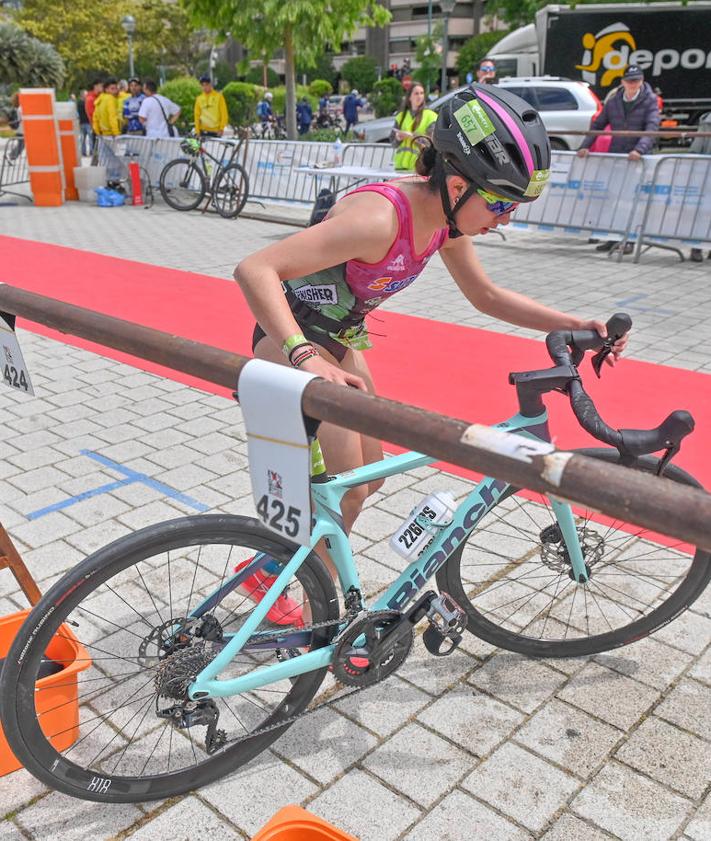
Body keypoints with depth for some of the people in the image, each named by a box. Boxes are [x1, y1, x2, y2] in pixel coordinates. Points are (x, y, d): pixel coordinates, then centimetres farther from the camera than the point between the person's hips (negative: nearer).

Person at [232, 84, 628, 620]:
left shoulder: (446, 216, -8)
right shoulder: (381, 217, -34)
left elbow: (486, 296, 7)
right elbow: (255, 270, -40)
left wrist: (575, 326, -2)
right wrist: (306, 359, -51)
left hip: (341, 340, 9)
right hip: (293, 342, -8)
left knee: (369, 475, 13)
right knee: (345, 492, -8)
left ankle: (268, 571, 31)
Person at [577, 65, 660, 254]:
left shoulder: (649, 101, -3)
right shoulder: (613, 101, 8)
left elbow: (652, 127, -15)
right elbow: (597, 125, 11)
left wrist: (640, 149, -31)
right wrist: (585, 146, -3)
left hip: (637, 158, -4)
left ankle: (629, 240, 5)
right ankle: (613, 238, 14)